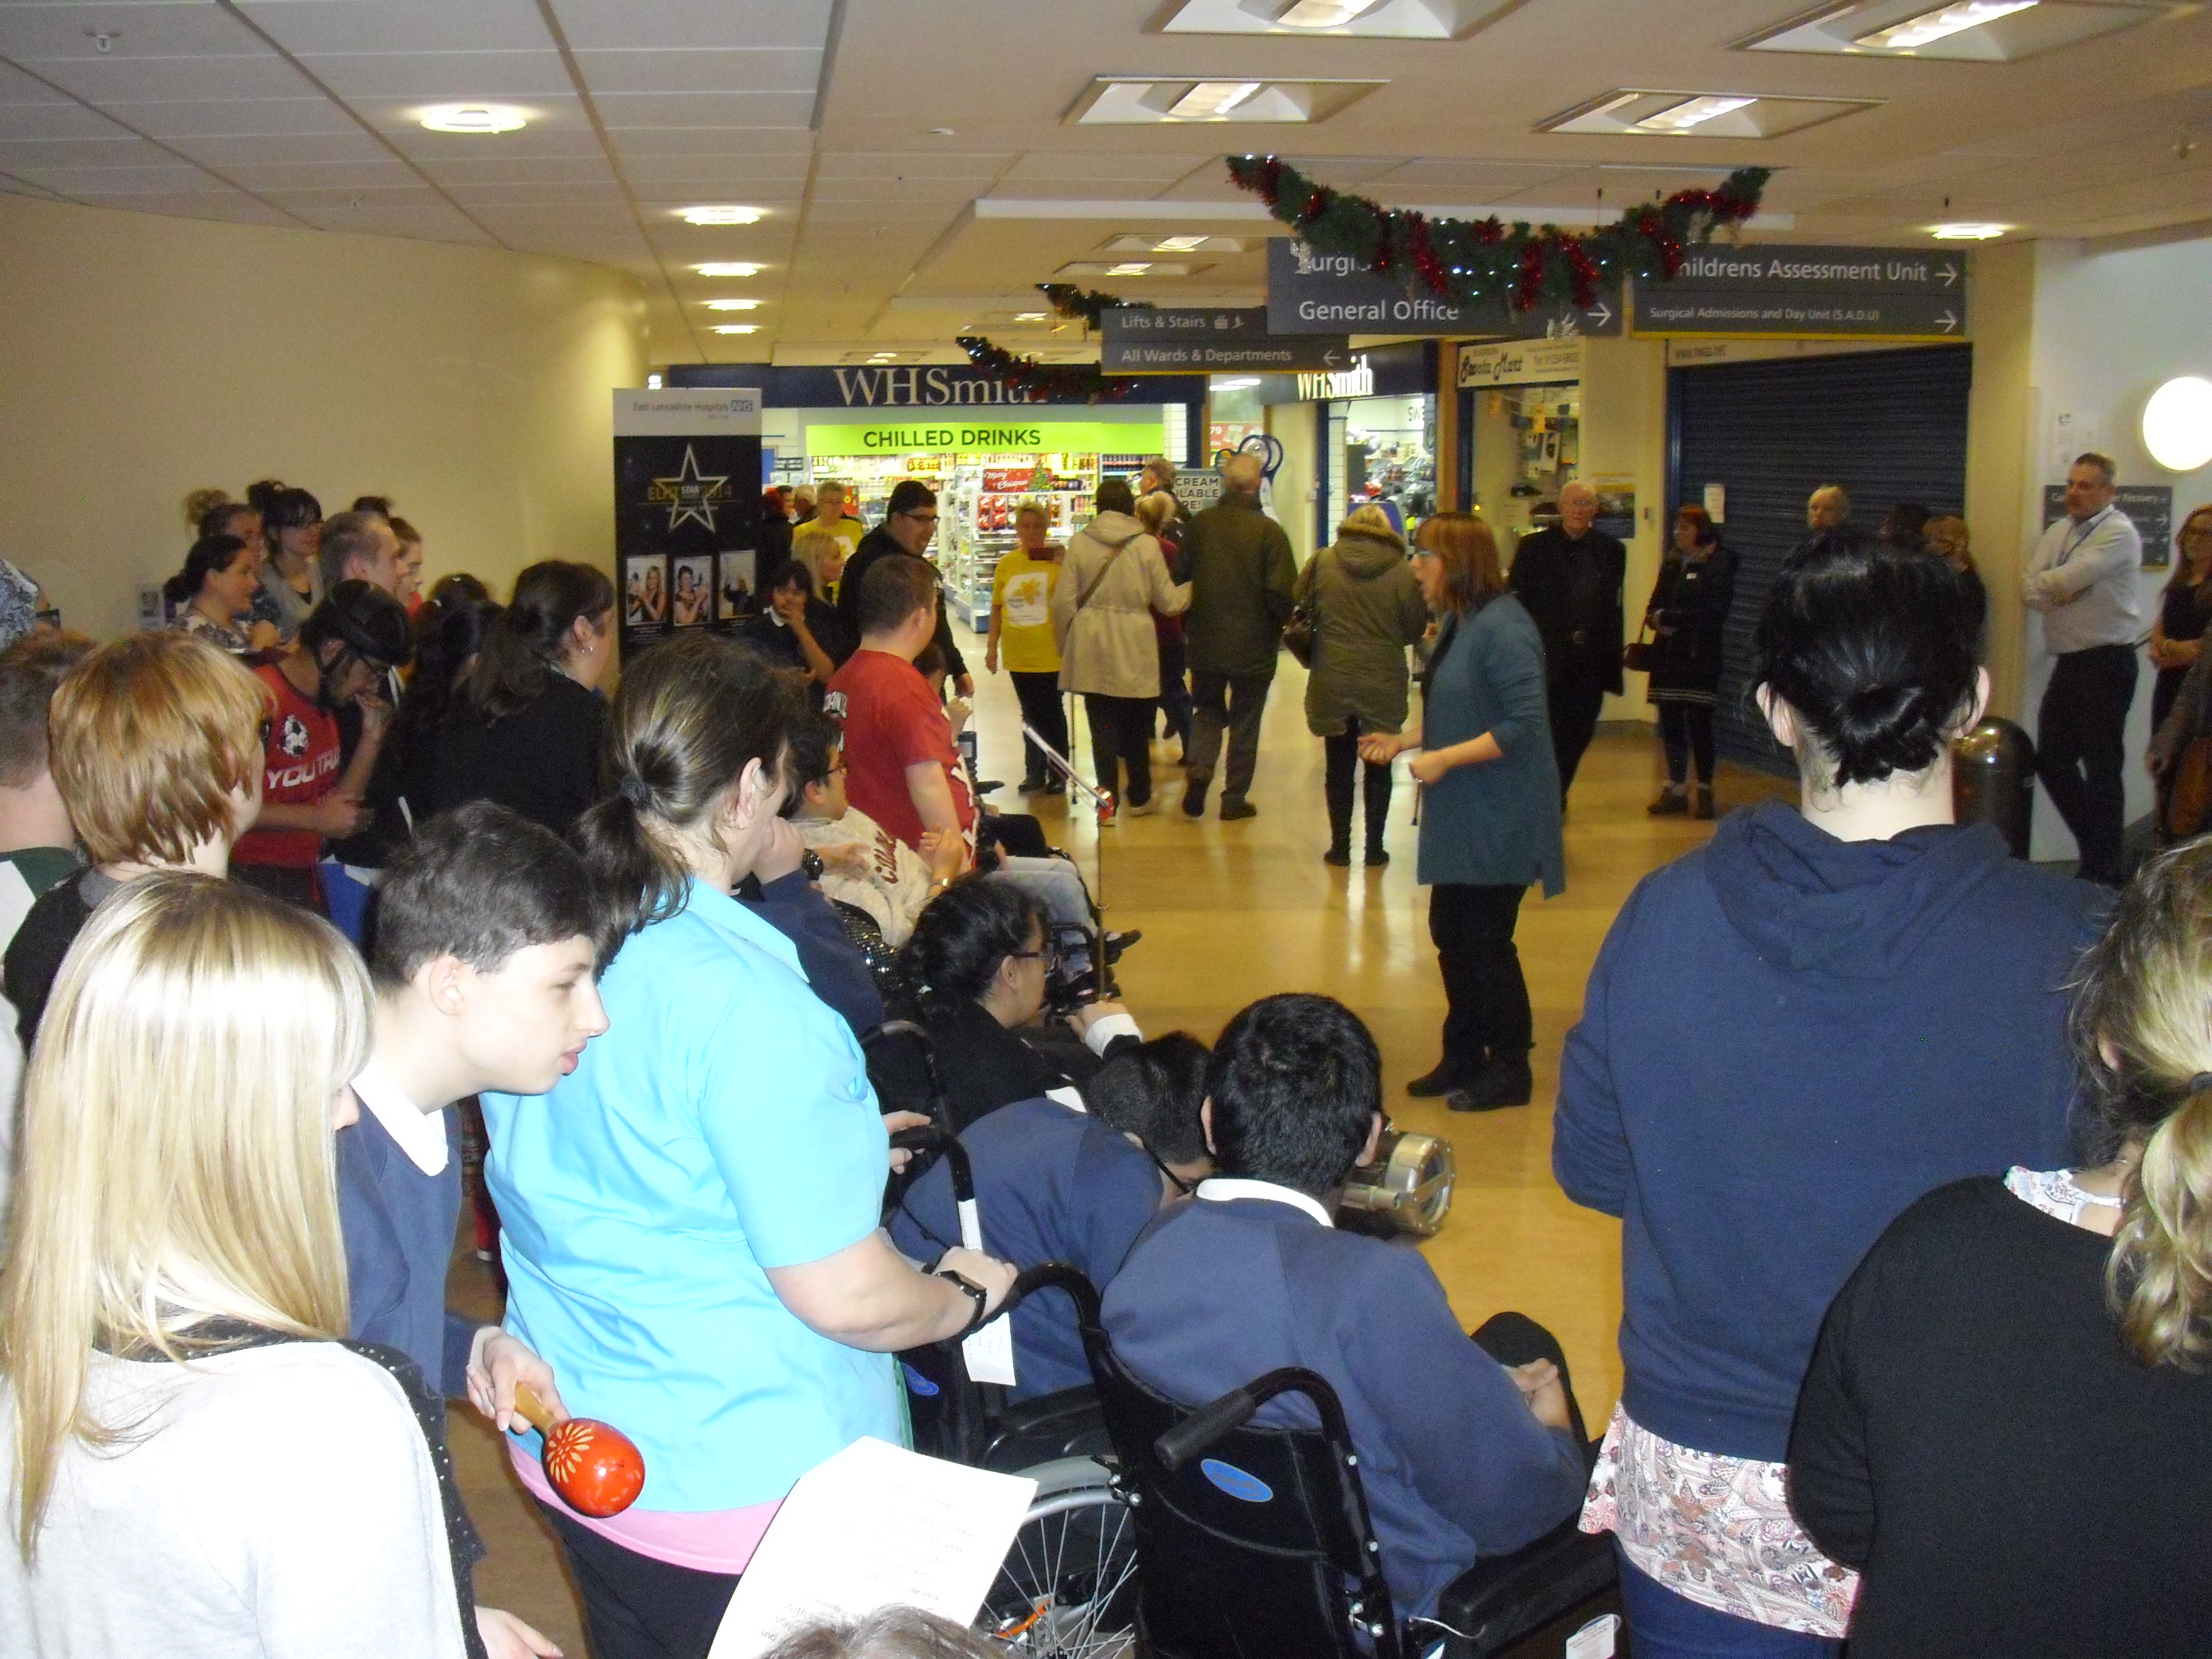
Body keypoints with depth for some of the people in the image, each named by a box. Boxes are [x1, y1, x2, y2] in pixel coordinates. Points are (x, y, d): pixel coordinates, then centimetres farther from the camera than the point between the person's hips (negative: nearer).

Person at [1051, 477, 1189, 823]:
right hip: (1135, 649, 0)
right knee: (1136, 727, 14)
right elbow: (1168, 602, 1)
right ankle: (1139, 797, 26)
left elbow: (1064, 602, -2)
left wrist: (1064, 645, 11)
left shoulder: (1079, 542, -3)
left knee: (1102, 725, 7)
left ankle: (1107, 798, 2)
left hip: (1092, 648, 0)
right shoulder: (1147, 545, -5)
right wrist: (1194, 587, 19)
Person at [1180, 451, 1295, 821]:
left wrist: (1187, 625, 16)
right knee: (1245, 721, 10)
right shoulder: (1269, 532, -14)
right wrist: (1279, 626, 4)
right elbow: (1282, 592, -16)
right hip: (1254, 645, -3)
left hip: (1205, 642, 3)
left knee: (1208, 711, 20)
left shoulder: (1198, 525, -2)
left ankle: (1198, 771, -3)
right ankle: (1235, 798, 14)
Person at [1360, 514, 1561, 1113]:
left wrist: (1444, 758, -23)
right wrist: (1404, 741, 10)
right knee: (1451, 935, 15)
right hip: (1459, 816, 10)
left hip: (1498, 821, -10)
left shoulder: (1503, 629, -20)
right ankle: (1464, 1057, 28)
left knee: (1485, 942, 0)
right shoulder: (1458, 623, 11)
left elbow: (1524, 724, -25)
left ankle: (1510, 1070, 15)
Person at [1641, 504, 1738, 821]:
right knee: (1670, 724, 7)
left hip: (1700, 658, -6)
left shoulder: (1720, 564, -5)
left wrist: (1669, 618, -11)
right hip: (1668, 656, 6)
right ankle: (1676, 790, 14)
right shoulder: (1672, 563, 16)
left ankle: (1705, 791, 3)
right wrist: (1656, 619, -6)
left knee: (1699, 724, -5)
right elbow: (1655, 605, 18)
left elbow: (1714, 612, -13)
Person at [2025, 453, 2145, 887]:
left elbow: (2067, 579, -21)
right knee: (2052, 759, 11)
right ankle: (2097, 843, 27)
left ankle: (2104, 870, 10)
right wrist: (2058, 592, -14)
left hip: (2107, 663, -8)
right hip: (2068, 662, 8)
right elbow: (2031, 590, 5)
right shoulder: (2059, 532, 14)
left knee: (2102, 766, -1)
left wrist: (2043, 585, -1)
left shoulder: (2119, 534, -11)